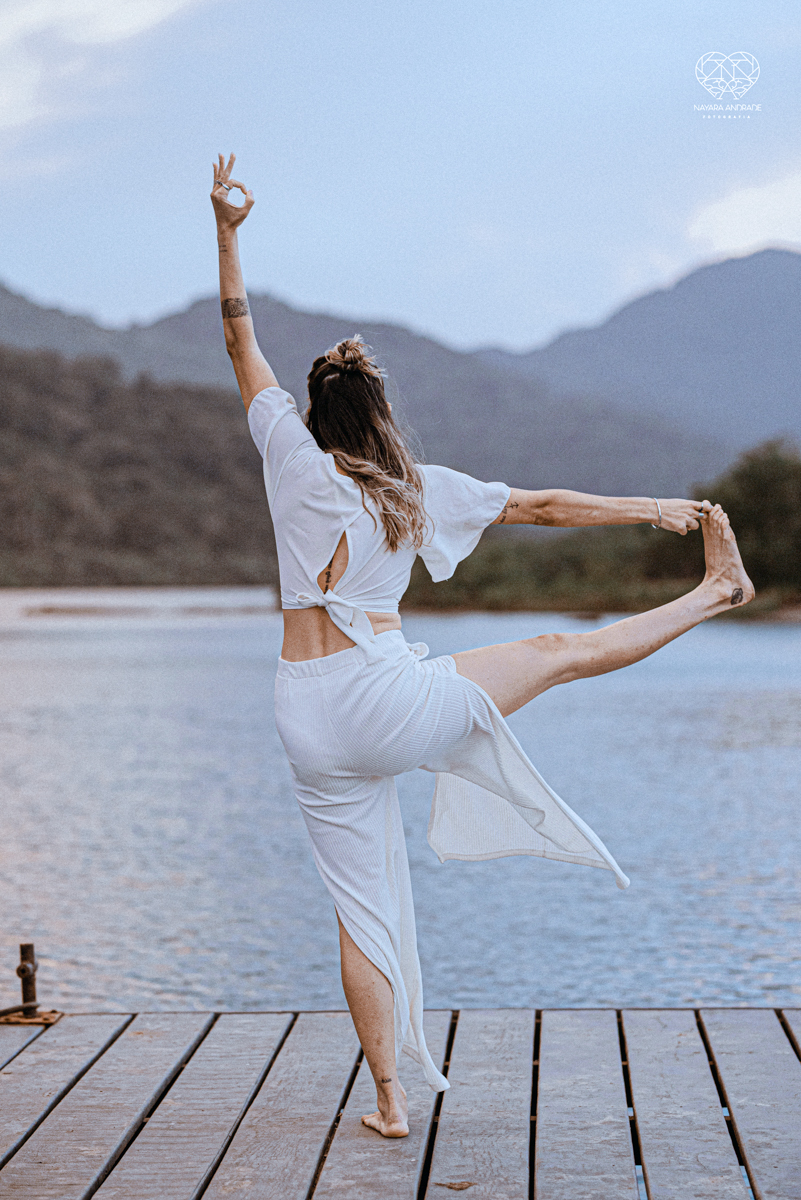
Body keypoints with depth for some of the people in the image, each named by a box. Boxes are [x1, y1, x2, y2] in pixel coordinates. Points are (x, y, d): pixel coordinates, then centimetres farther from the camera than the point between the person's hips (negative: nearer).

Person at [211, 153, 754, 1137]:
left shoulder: (295, 460, 1)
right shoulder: (421, 489, 3)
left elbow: (241, 340, 7)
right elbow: (542, 506, 11)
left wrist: (226, 232, 9)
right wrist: (654, 508, 21)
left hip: (310, 724, 1)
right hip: (391, 699, -1)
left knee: (360, 912, 8)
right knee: (561, 652, 16)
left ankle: (390, 1100, 14)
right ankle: (717, 590, 32)